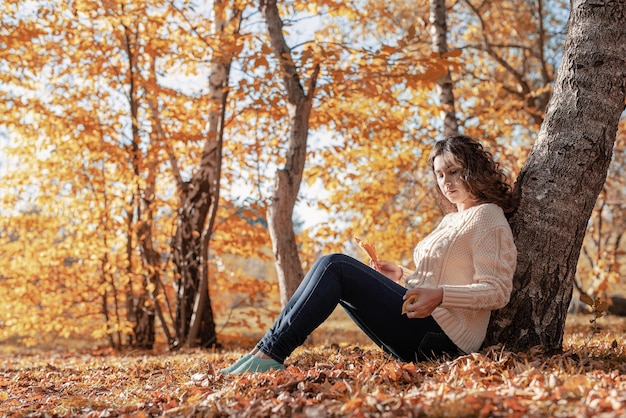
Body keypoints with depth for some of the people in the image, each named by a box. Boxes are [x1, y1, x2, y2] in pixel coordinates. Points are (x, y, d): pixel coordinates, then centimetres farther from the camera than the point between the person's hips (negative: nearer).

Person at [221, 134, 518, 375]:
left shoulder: (487, 216, -4)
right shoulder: (451, 219, 22)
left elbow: (497, 292, -14)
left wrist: (439, 296, -27)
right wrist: (403, 276, 13)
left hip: (438, 338, -9)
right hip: (424, 332, 9)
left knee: (335, 266, -18)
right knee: (332, 269, 5)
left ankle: (271, 353, -21)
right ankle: (268, 349, -8)